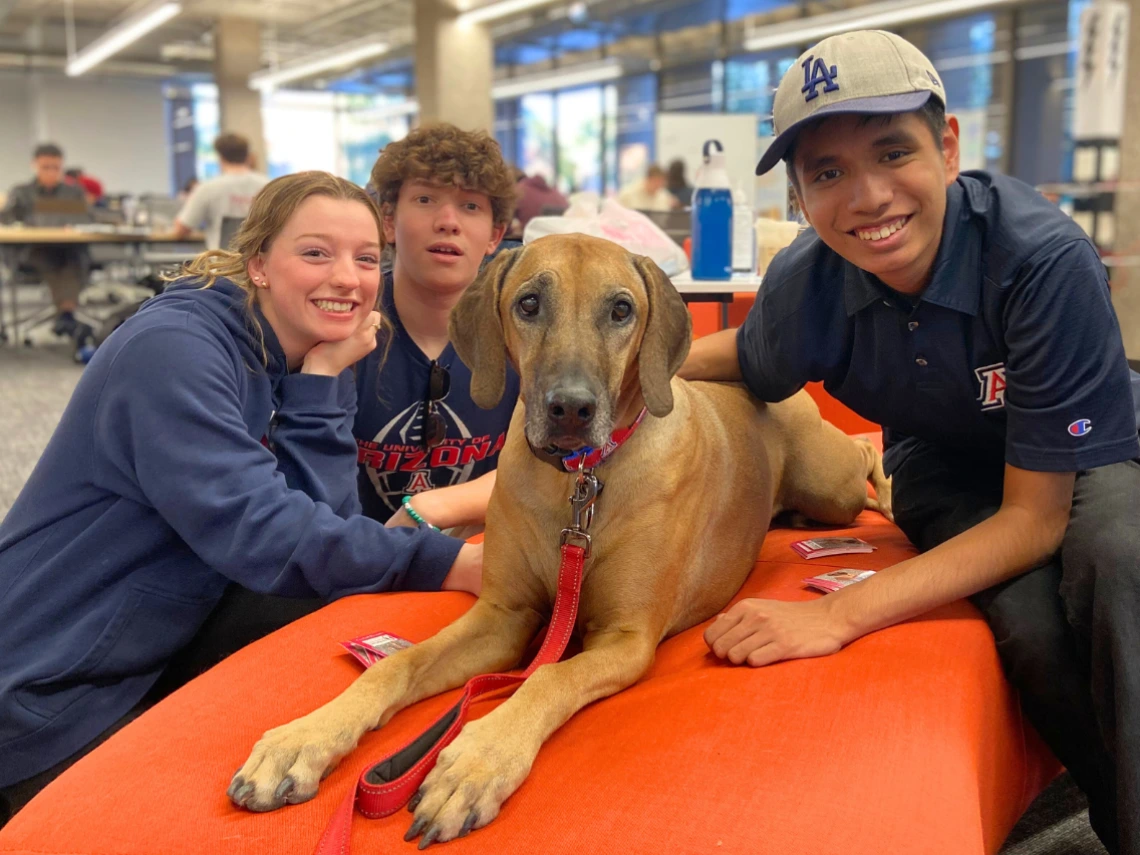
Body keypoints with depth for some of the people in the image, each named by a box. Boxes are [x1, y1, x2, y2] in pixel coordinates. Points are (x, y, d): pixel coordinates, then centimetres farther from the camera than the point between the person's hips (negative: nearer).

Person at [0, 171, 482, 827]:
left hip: (163, 647, 7)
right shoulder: (173, 348, -23)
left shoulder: (303, 358, 1)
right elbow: (258, 533, -32)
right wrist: (452, 564, -32)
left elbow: (320, 515, -10)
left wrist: (324, 378, -19)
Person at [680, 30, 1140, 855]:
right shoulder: (804, 285, -22)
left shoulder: (1046, 258, -32)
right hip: (948, 470, 2)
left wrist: (843, 613, -37)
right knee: (1033, 627, -30)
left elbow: (1035, 516, -27)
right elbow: (746, 360, 6)